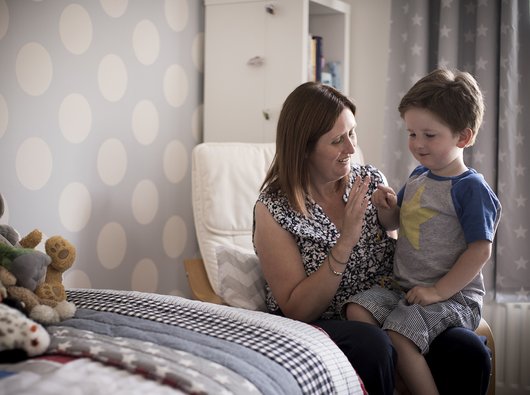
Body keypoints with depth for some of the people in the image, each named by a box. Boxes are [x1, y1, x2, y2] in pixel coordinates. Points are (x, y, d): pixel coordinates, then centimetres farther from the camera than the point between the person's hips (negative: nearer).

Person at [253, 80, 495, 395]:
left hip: (383, 316, 4)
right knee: (372, 346, -36)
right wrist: (346, 241, -21)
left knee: (471, 353, -23)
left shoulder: (372, 182, 4)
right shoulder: (274, 209, -8)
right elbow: (296, 310, -11)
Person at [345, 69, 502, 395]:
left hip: (453, 295, -8)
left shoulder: (471, 188, -12)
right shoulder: (418, 177, 12)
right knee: (358, 309, -13)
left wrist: (438, 291, -19)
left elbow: (480, 250, -16)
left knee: (398, 333, -27)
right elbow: (394, 224, 23)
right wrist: (387, 207, -1)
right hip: (403, 287, 8)